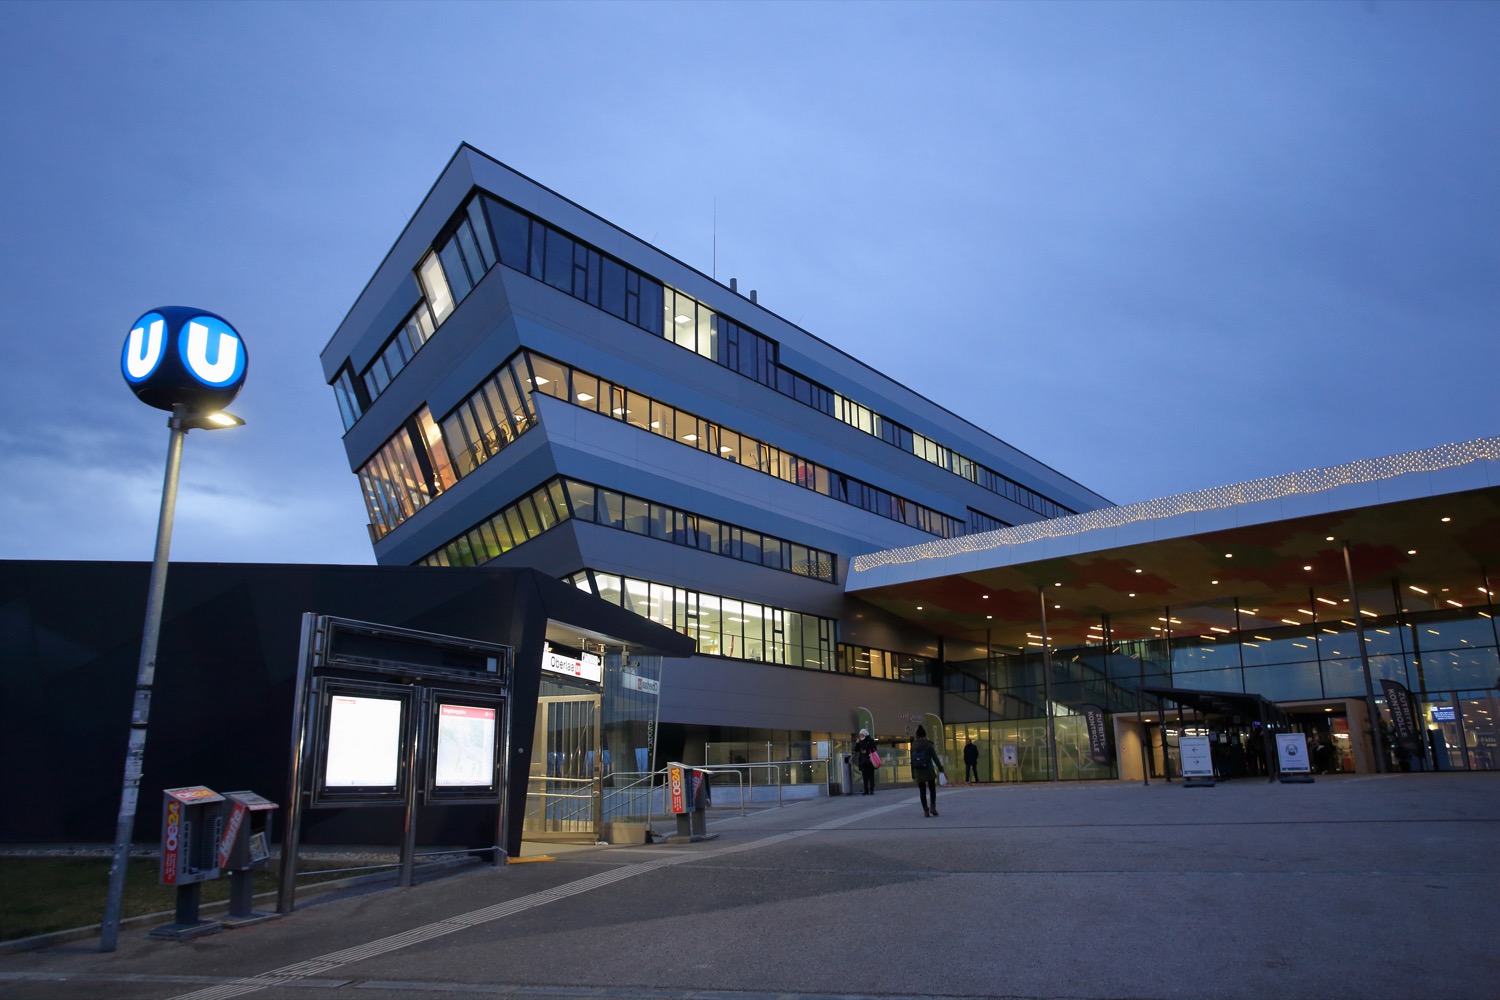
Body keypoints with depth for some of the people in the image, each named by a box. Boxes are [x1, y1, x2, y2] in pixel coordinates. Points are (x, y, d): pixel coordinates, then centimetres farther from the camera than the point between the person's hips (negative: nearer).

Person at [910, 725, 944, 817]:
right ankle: (932, 806, -3)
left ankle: (925, 810, 5)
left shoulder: (913, 745, 2)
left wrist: (913, 774, 8)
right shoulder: (928, 744, -6)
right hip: (929, 771, -2)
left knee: (922, 792, 7)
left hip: (918, 772, 2)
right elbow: (935, 757, -6)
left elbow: (912, 760, 4)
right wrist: (940, 768, 3)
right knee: (932, 789, 12)